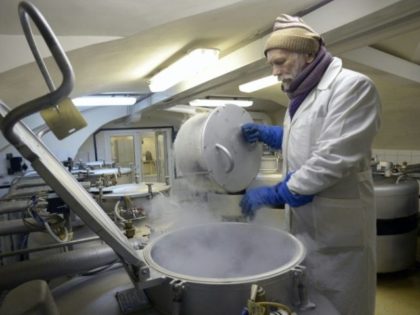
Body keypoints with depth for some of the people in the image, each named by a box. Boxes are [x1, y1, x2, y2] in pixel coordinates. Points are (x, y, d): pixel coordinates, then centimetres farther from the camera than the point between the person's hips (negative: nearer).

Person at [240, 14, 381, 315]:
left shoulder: (352, 86, -15)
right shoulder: (303, 95, 13)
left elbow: (333, 158, -24)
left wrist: (273, 194, -21)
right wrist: (266, 133, 9)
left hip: (336, 224, -8)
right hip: (304, 220, 8)